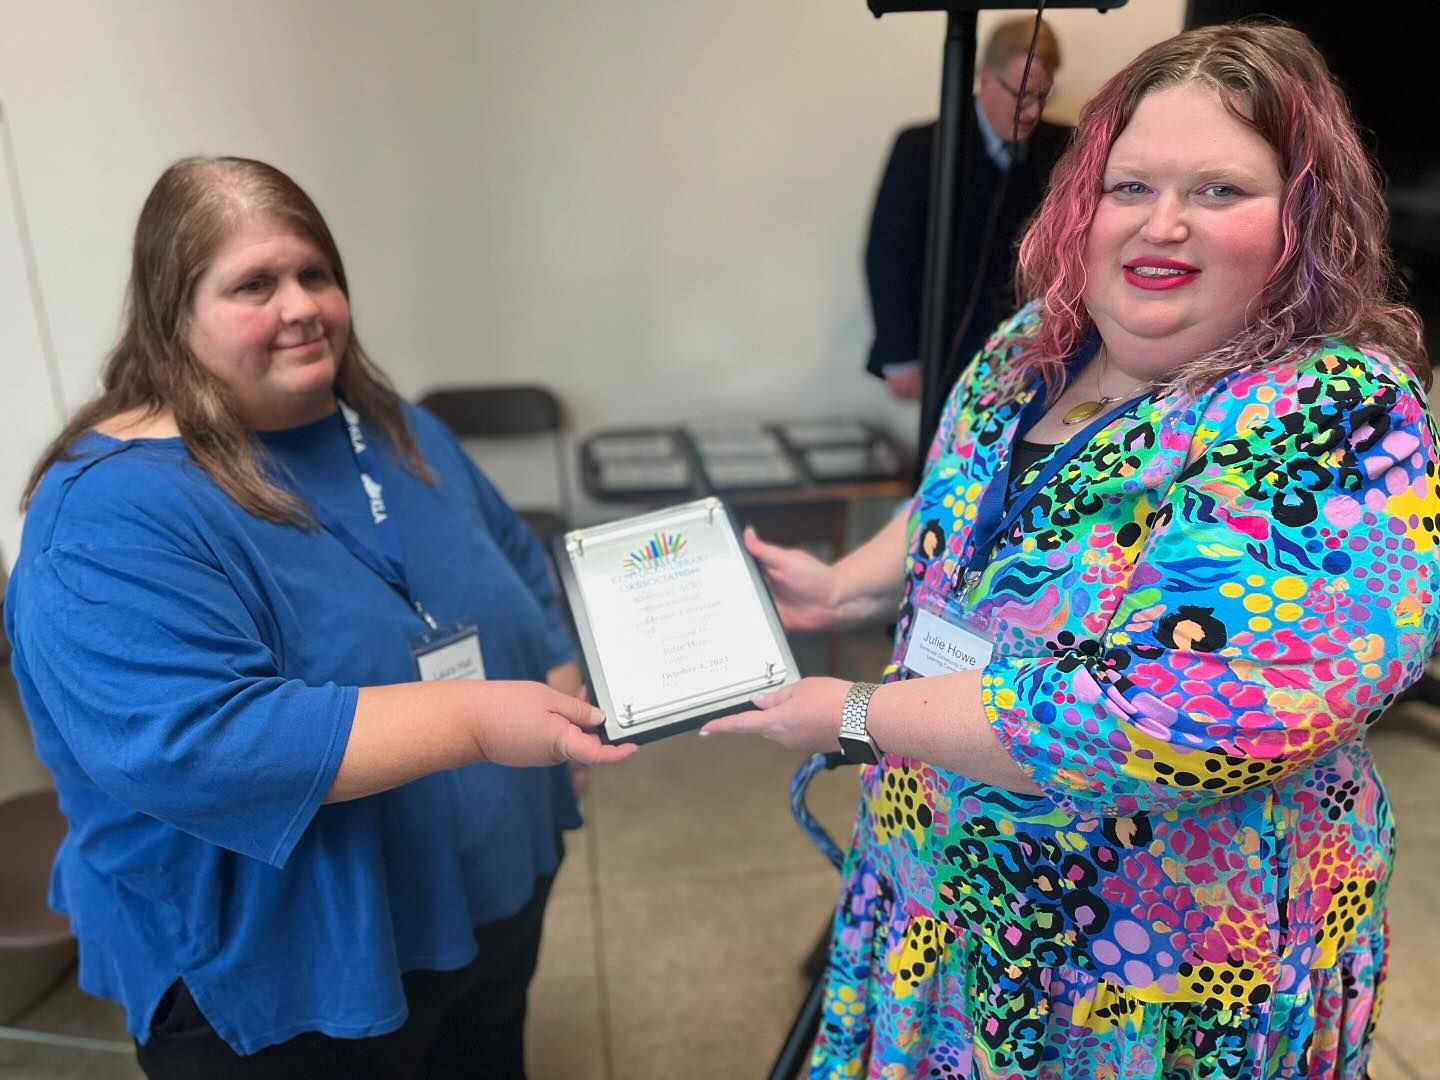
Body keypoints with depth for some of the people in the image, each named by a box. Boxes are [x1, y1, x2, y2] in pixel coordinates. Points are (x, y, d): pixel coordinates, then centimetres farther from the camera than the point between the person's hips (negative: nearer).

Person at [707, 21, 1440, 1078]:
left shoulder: (1335, 427, -25)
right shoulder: (1037, 345, -4)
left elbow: (1179, 716, -35)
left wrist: (860, 715, -27)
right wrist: (845, 588, 3)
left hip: (1164, 961, -5)